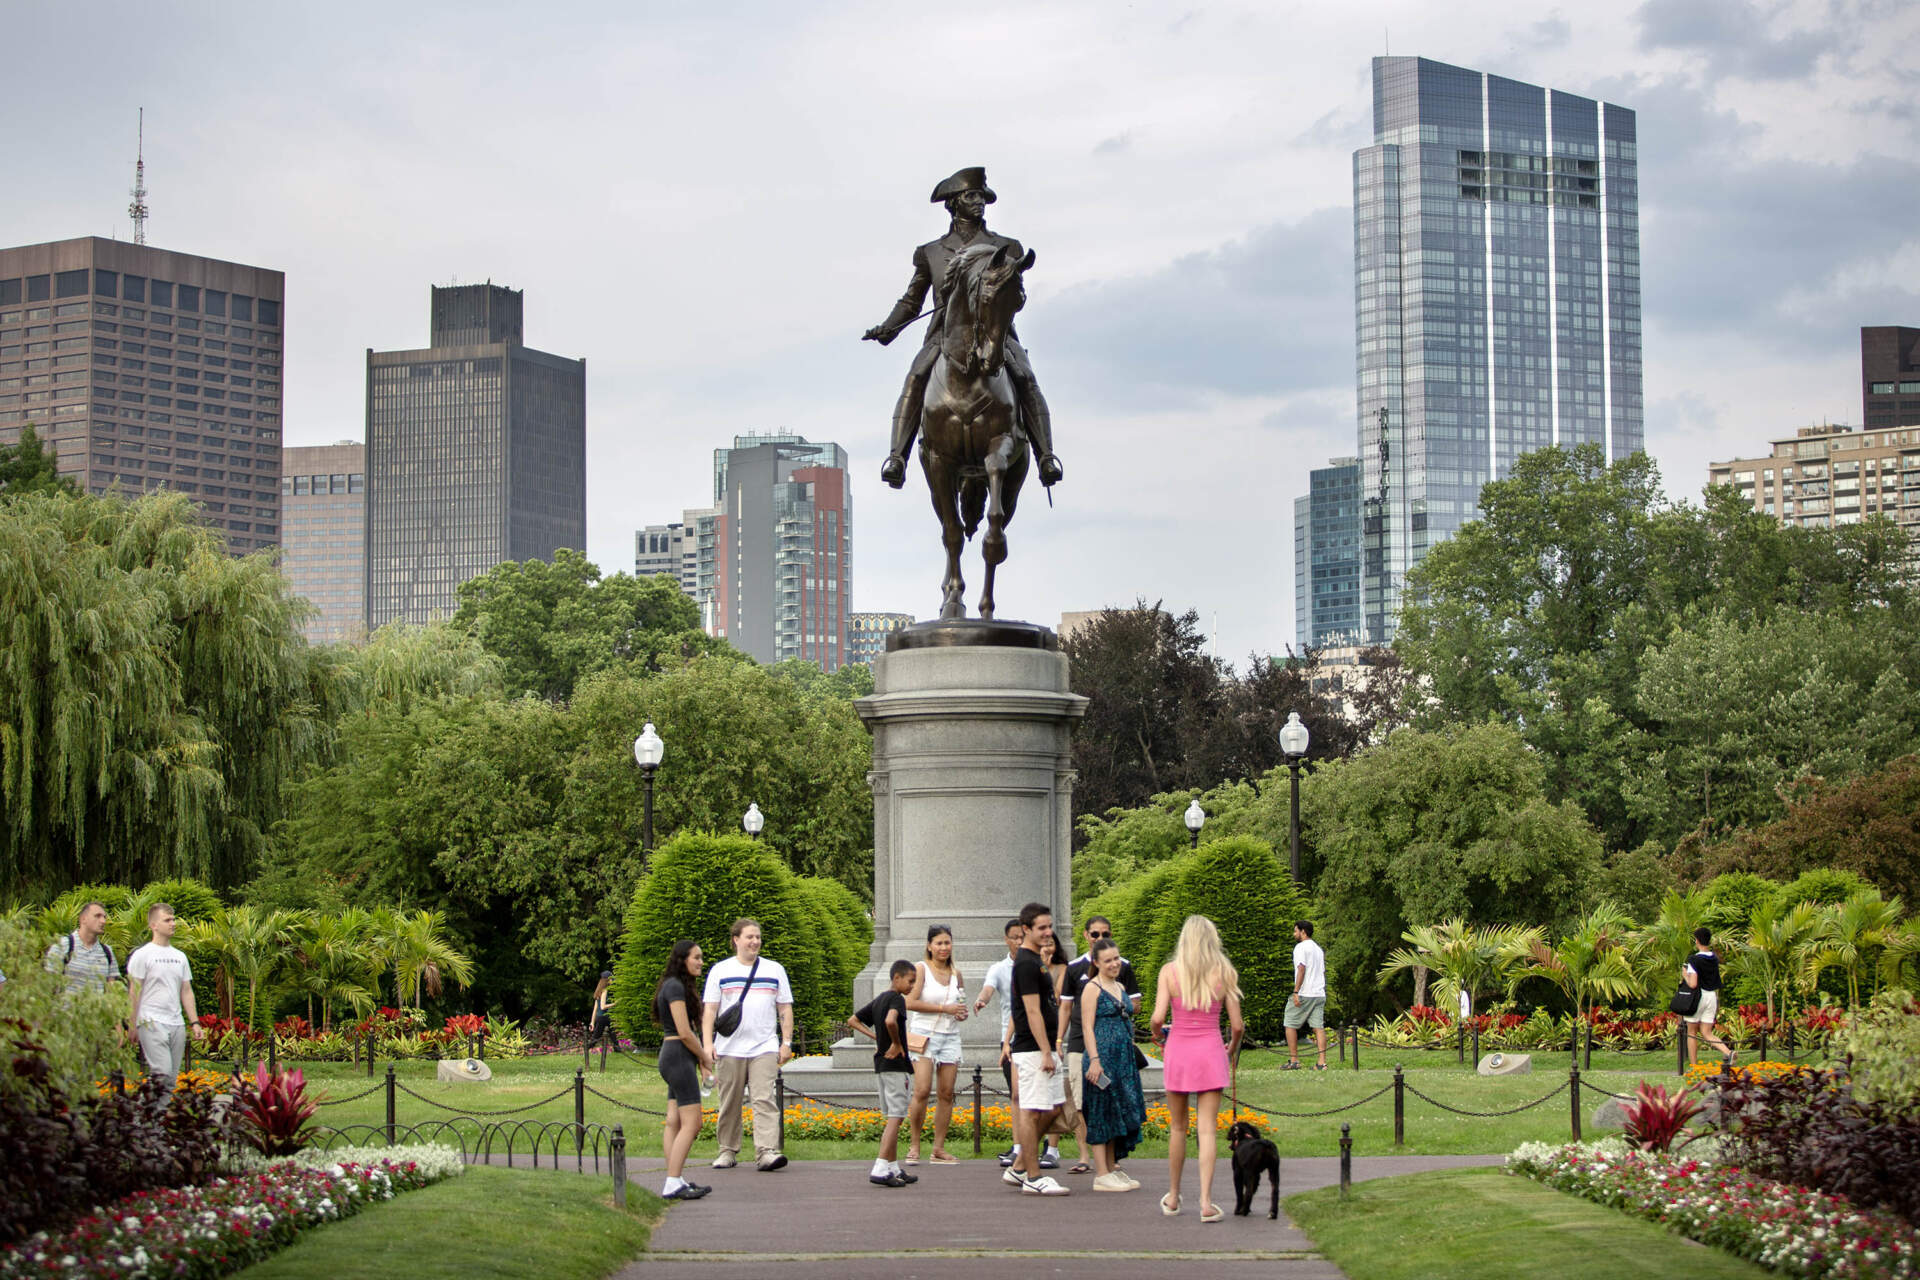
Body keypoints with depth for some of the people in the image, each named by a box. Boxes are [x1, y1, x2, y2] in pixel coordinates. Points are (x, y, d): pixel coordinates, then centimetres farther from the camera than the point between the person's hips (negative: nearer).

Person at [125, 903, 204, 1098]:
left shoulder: (180, 956, 17)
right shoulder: (142, 955, -2)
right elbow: (134, 993, -4)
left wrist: (194, 1022, 12)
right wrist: (132, 1025, -8)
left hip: (177, 1024, 6)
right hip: (152, 1023, -6)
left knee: (172, 1079, 3)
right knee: (162, 1074, -19)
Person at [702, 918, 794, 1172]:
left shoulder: (774, 970, 12)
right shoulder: (720, 970, 8)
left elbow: (785, 1008, 14)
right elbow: (710, 1010, 6)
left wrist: (786, 1042, 5)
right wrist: (707, 1043, -5)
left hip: (764, 1048, 0)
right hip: (729, 1050, 0)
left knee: (764, 1099, -13)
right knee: (729, 1103, 5)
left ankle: (766, 1152, -21)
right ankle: (728, 1151, 17)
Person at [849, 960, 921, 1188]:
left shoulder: (878, 1000, 14)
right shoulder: (896, 999, -13)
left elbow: (853, 1021, 21)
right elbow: (890, 1021, -33)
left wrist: (876, 1037, 14)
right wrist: (897, 1044, -17)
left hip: (880, 1066, 9)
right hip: (895, 1065, -9)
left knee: (891, 1117, 14)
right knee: (895, 1117, -9)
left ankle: (893, 1167, 18)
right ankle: (880, 1169, -16)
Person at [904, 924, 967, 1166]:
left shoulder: (955, 974, 13)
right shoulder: (921, 969, -3)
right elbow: (911, 1002, -13)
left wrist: (962, 1013, 5)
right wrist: (944, 1008, -15)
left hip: (950, 1036, 5)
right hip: (925, 1034, -5)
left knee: (947, 1094, 1)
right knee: (922, 1091, -14)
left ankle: (939, 1149, 7)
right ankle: (914, 1146, -3)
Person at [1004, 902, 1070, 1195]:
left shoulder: (1035, 960, 17)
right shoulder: (1027, 963, -15)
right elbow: (1032, 1011, -19)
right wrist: (1046, 1053, -20)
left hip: (1043, 1049, 10)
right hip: (1033, 1050, -10)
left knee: (1052, 1108, 13)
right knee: (1032, 1111, -5)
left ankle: (1019, 1168, 18)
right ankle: (1033, 1178, -1)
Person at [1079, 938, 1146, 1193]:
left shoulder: (1121, 987, 16)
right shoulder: (1092, 988, -6)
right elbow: (1087, 1027, -11)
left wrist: (1132, 1057, 19)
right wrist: (1094, 1060, -19)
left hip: (1123, 1057, 8)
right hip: (1102, 1055, -8)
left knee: (1117, 1113, 10)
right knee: (1101, 1114, -4)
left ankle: (1112, 1169, 16)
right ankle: (1102, 1175, -3)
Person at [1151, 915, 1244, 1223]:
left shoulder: (1170, 971, -4)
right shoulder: (1224, 973, -3)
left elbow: (1158, 1018, -11)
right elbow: (1237, 1025, -2)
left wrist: (1157, 1034, 11)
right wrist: (1232, 1049, 18)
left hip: (1178, 1050, 1)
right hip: (1210, 1051, -1)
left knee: (1177, 1128, 15)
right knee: (1208, 1129, 0)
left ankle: (1173, 1198, 24)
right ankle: (1206, 1203, -7)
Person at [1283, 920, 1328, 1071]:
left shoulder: (1301, 947, -7)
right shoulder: (1318, 949, 19)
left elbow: (1301, 969, -17)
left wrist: (1296, 992, -19)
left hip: (1304, 995, -7)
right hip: (1319, 994, 8)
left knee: (1291, 1025, 3)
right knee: (1319, 1027, 1)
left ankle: (1293, 1060, 1)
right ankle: (1322, 1062, -7)